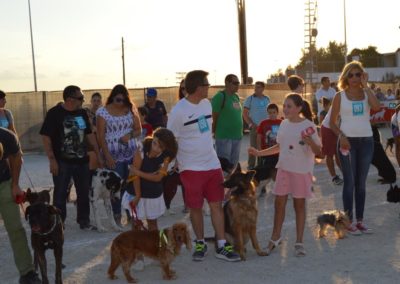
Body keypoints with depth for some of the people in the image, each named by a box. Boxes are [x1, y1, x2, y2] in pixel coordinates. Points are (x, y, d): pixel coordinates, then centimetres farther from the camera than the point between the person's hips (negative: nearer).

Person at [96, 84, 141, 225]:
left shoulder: (131, 109, 4)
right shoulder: (102, 112, -5)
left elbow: (138, 129, 9)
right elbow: (101, 136, -6)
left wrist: (130, 135, -13)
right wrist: (107, 156, -13)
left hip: (131, 153, 3)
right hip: (114, 155, -3)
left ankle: (131, 213, 16)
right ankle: (117, 216, 10)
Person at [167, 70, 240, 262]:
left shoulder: (206, 104, 6)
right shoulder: (179, 111, -14)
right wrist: (174, 165, -7)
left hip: (212, 164, 6)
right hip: (191, 167, -5)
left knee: (216, 204, 6)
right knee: (195, 208, 7)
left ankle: (221, 246, 13)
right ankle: (200, 244, 25)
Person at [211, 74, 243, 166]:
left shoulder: (236, 97, 13)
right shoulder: (220, 96, -11)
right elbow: (213, 117, -12)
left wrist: (240, 132, 16)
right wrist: (214, 133, -9)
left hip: (237, 136, 8)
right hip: (224, 137, -8)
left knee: (234, 164, 14)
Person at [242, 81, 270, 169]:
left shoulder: (267, 99, 9)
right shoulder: (250, 99, -3)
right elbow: (245, 113, -4)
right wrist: (251, 124, -12)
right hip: (254, 127, -4)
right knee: (253, 147, -2)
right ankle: (251, 166, 7)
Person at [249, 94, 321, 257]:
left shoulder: (308, 125, -11)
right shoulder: (284, 124, 6)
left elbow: (318, 151, -12)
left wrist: (310, 141, -32)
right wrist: (259, 153, 9)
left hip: (302, 171, -5)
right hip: (284, 169, 5)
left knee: (299, 205, 5)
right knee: (279, 203, 9)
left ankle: (299, 242, 16)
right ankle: (275, 238, 24)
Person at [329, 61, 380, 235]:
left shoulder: (366, 93, 5)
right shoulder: (340, 96, -1)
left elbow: (377, 107, -18)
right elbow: (332, 122, 1)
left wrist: (365, 86, -13)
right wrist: (341, 136, -16)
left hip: (366, 141, 3)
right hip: (348, 141, -3)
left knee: (361, 183, 10)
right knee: (349, 182, -1)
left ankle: (360, 220, 18)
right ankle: (349, 221, 7)